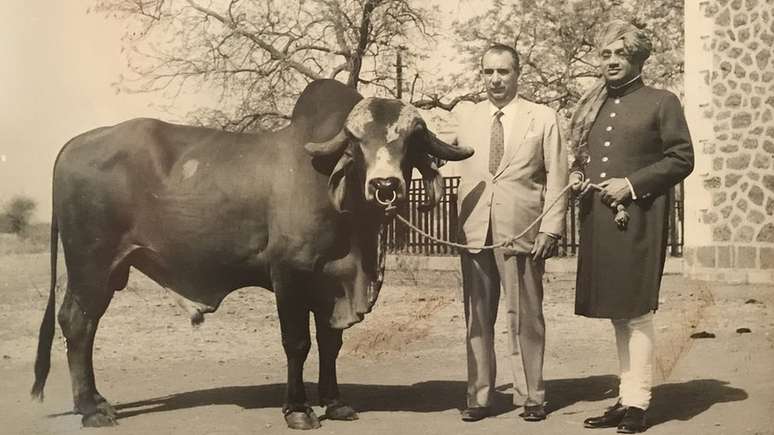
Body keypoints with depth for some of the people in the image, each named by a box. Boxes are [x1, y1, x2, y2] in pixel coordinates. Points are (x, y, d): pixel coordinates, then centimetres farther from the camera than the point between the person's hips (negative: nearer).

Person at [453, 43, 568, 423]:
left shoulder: (543, 118, 3)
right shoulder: (467, 120, 12)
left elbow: (557, 178, 0)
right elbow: (464, 175, 11)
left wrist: (551, 229, -8)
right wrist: (459, 227, 3)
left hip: (521, 233, -3)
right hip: (474, 234, 3)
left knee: (525, 319, 4)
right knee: (477, 319, 8)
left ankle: (530, 397, 16)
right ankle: (479, 397, 17)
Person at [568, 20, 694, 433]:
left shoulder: (661, 102, 1)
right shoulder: (591, 106, 16)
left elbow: (682, 159, -5)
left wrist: (632, 184, -12)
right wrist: (576, 176, 4)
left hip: (639, 219, -5)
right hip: (598, 220, 6)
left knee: (636, 311, -4)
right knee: (617, 313, 11)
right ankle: (626, 397, 19)